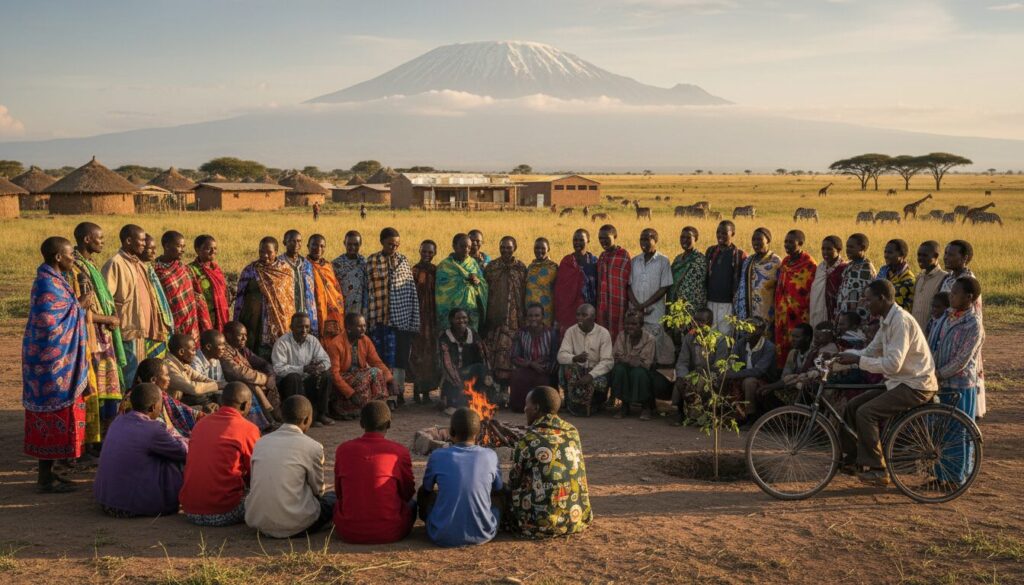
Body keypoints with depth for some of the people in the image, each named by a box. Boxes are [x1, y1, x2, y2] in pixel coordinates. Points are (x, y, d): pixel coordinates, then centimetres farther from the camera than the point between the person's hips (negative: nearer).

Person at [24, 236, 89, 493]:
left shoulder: (52, 280, 11)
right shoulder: (48, 285, -19)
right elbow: (49, 324, -24)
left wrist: (76, 307, 12)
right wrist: (78, 308, -14)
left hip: (53, 361, 10)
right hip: (53, 363, -10)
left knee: (50, 418, 15)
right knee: (54, 417, -4)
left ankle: (47, 472, 23)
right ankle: (46, 480, 4)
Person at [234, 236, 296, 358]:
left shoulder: (286, 271, 5)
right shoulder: (250, 270, 1)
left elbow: (291, 298, 10)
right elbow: (240, 297, 4)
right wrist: (237, 326, 3)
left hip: (281, 323, 1)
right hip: (256, 323, -1)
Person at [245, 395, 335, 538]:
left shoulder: (261, 442, 6)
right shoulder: (312, 447, -9)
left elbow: (253, 485, 13)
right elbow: (318, 490, 2)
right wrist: (322, 488, 27)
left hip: (257, 522, 6)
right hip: (294, 526, -5)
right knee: (334, 499, 15)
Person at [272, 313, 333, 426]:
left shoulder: (312, 340, 3)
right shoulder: (282, 343, -15)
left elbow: (326, 360, 1)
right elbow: (278, 369, -26)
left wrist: (320, 366, -25)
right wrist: (303, 369, -33)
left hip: (306, 381, 5)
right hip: (286, 383, -5)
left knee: (325, 374, -17)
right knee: (294, 377, -35)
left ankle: (321, 413, -11)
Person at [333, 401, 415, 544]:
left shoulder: (343, 449, -1)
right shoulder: (399, 452, -7)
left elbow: (339, 492, 10)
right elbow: (408, 493, 6)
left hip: (348, 533, 2)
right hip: (389, 533, -1)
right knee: (412, 504, 27)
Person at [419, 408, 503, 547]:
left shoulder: (438, 456, -5)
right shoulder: (490, 456, -3)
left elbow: (425, 490, 13)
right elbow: (499, 489, 15)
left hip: (444, 537, -1)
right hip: (482, 535, 1)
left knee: (424, 495, 25)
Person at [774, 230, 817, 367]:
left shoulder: (809, 265, -9)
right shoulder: (785, 262, 14)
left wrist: (807, 317, -14)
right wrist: (775, 314, 19)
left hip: (800, 319, -7)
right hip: (782, 318, 7)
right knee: (782, 353, 9)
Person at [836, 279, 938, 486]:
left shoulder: (901, 321, -21)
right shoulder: (886, 321, 10)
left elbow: (893, 364, -28)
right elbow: (870, 351, 17)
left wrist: (857, 360, -23)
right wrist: (843, 354, 1)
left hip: (915, 386, -10)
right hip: (899, 382, 10)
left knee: (865, 413, -20)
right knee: (852, 406, 5)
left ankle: (877, 470, -12)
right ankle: (851, 458, 15)